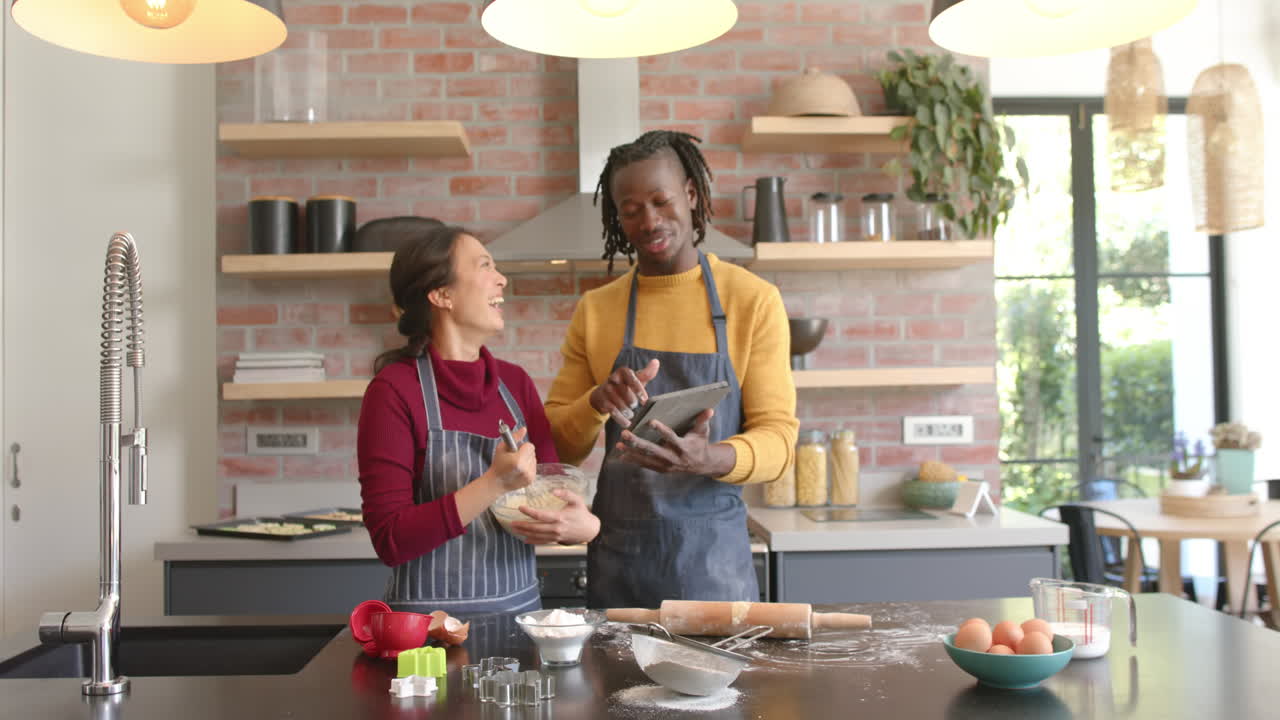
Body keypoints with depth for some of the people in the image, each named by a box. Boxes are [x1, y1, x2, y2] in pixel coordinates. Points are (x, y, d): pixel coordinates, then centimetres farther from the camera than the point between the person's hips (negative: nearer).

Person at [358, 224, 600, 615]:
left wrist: (584, 524, -12)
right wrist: (495, 483, -21)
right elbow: (390, 541, -12)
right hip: (430, 621, -4)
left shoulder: (515, 382, 6)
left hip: (521, 607, 5)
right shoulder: (393, 390, -8)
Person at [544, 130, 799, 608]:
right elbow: (559, 443, 7)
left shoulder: (754, 301, -3)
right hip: (617, 555, 2)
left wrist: (711, 459, -26)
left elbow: (778, 436, -6)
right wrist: (598, 402, -14)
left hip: (713, 555, -2)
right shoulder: (594, 311, 5)